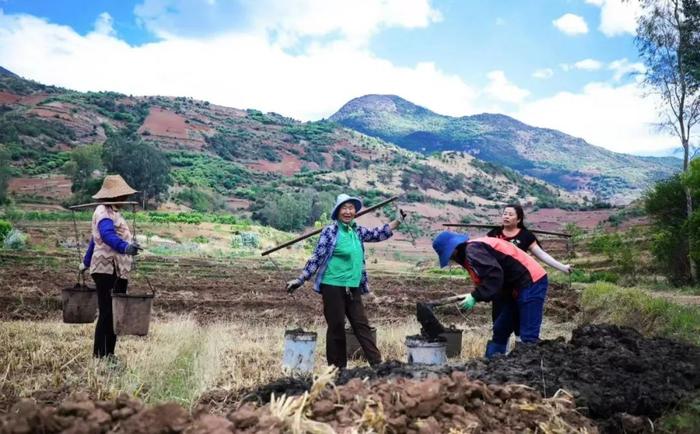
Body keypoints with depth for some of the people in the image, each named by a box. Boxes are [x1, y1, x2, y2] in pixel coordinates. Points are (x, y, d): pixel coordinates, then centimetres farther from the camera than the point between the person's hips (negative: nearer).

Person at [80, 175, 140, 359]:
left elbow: (95, 239, 30)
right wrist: (125, 247, -47)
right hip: (106, 269, -10)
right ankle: (99, 355, -5)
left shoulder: (113, 212, 20)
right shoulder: (103, 212, -10)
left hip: (119, 272, 10)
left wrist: (86, 262, 39)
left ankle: (109, 353, 18)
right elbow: (107, 235, -30)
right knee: (107, 313, -10)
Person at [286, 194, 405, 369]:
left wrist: (398, 221, 15)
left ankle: (377, 364, 12)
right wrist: (300, 280, -12)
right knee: (336, 327, 2)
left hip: (353, 288, 6)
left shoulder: (357, 230, 9)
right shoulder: (330, 231, -9)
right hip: (333, 286, -6)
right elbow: (316, 258, -9)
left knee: (362, 325, 8)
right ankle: (337, 369, 13)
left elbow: (378, 235, 21)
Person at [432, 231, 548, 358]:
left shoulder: (472, 250, -16)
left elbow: (494, 274, -26)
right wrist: (473, 295, 5)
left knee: (528, 337, -12)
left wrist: (475, 297, -19)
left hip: (531, 282, -11)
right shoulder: (473, 249, 15)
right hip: (515, 287, 11)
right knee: (500, 331, 14)